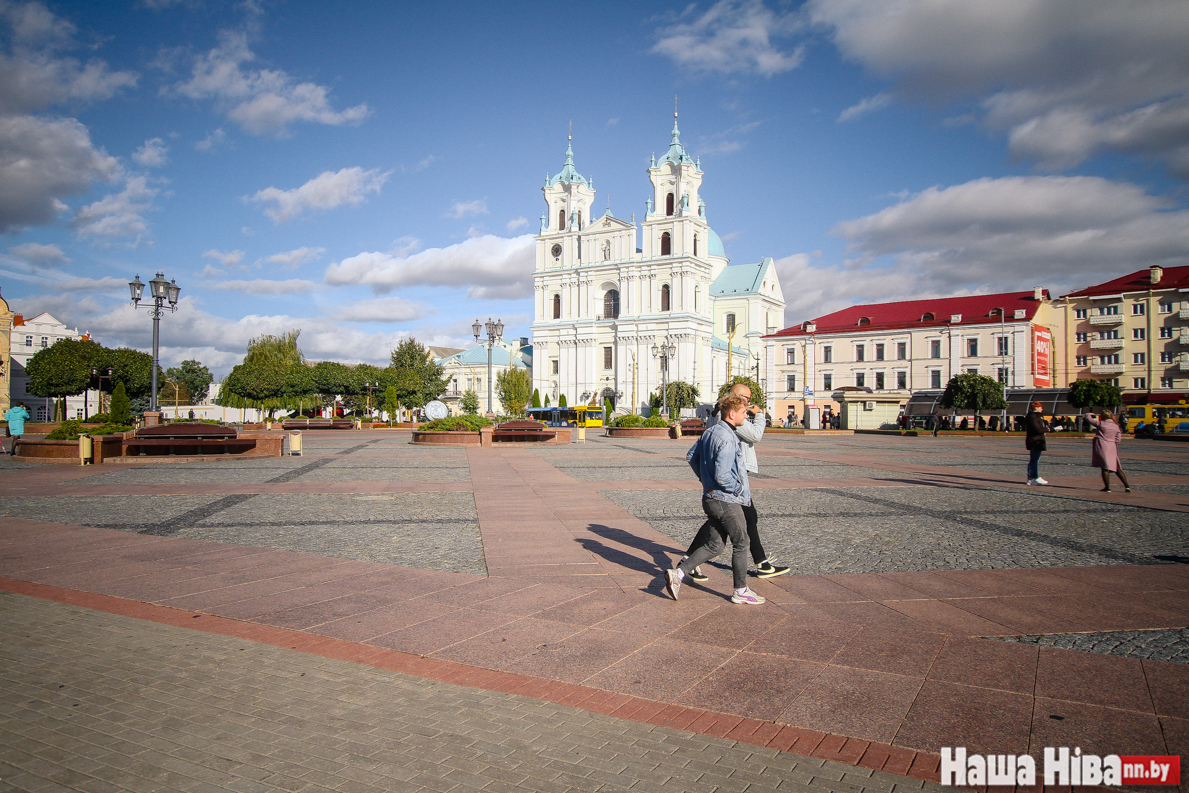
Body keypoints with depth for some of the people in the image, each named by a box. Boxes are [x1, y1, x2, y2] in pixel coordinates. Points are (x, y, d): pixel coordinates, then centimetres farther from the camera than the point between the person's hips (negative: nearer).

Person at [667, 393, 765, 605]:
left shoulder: (710, 432, 8)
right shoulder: (727, 439, -21)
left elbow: (691, 456, 19)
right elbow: (722, 476, -27)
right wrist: (739, 489, -11)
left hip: (710, 498, 9)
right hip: (726, 501, -9)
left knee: (715, 545, 14)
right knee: (741, 544, 8)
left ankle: (678, 573, 7)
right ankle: (741, 591, 20)